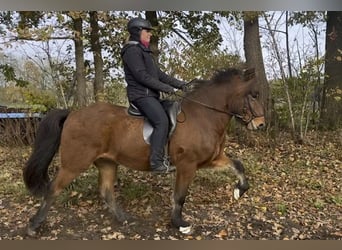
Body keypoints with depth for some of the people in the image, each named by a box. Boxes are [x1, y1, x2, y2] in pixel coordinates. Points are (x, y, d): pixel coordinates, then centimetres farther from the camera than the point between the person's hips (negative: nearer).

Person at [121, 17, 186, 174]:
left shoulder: (144, 51, 23)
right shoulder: (132, 50, -8)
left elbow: (159, 74, 20)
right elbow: (141, 75, -19)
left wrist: (179, 84, 11)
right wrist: (165, 88, -17)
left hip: (150, 94, 10)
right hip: (141, 94, -10)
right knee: (162, 121, -24)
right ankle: (157, 162, -24)